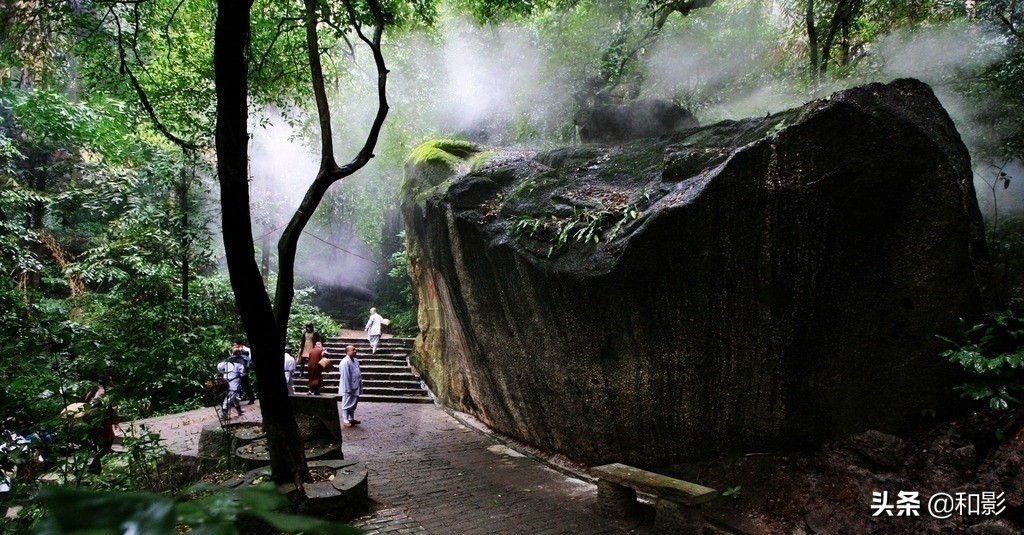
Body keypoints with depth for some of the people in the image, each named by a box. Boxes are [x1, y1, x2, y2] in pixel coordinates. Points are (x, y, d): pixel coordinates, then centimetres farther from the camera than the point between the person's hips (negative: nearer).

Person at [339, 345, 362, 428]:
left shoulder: (356, 360, 8)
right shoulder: (345, 362, -19)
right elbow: (345, 376, -21)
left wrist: (360, 386, 14)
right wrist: (348, 389, -20)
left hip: (355, 387, 9)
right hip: (349, 388, -9)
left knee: (353, 404, 18)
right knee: (347, 404, 1)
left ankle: (351, 419, 29)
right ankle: (345, 421, 9)